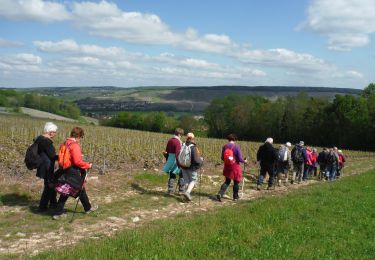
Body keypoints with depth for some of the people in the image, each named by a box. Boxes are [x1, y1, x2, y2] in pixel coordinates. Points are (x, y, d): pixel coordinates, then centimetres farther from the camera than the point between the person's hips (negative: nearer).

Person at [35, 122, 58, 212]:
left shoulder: (39, 138, 9)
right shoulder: (46, 141, -23)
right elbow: (52, 156, -22)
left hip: (42, 166, 10)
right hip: (47, 168, -10)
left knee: (51, 184, 20)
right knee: (49, 186, 3)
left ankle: (53, 203, 33)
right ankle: (42, 207, 12)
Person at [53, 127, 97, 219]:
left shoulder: (65, 144, 4)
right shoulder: (75, 145, -21)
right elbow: (77, 162, -24)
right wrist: (88, 165, -10)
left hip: (65, 171, 7)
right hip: (74, 172, -7)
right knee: (81, 189, 13)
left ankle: (58, 212, 14)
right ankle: (88, 208, 31)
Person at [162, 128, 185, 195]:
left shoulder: (170, 140, 5)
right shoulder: (178, 142, -18)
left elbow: (167, 151, 13)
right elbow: (177, 153, -22)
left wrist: (167, 160, 24)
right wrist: (179, 163, -18)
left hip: (170, 160, 7)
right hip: (176, 160, -6)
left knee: (172, 176, 14)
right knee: (181, 175, 12)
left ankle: (170, 190, 13)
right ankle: (181, 190, 14)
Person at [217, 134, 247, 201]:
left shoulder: (225, 146, -2)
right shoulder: (236, 147, -14)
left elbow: (222, 158, 4)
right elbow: (240, 159, -13)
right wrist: (244, 161, 7)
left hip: (227, 167, 4)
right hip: (235, 167, -4)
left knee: (227, 181, 15)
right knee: (236, 182, 14)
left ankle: (220, 194, -2)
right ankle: (235, 196, 25)